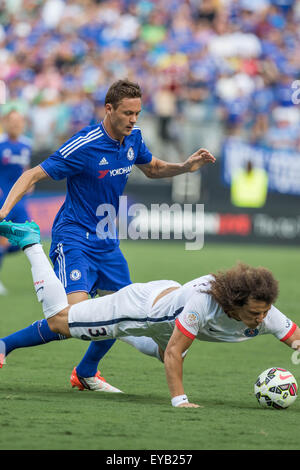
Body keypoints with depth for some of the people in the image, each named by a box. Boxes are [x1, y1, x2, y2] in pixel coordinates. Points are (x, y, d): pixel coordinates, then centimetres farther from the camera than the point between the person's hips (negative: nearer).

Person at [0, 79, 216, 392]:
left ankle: (86, 374, 28)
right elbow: (33, 175, -16)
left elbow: (152, 169, 22)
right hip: (73, 239, -8)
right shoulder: (84, 146, -20)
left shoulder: (132, 137, 2)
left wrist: (184, 167, 3)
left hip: (106, 241, 8)